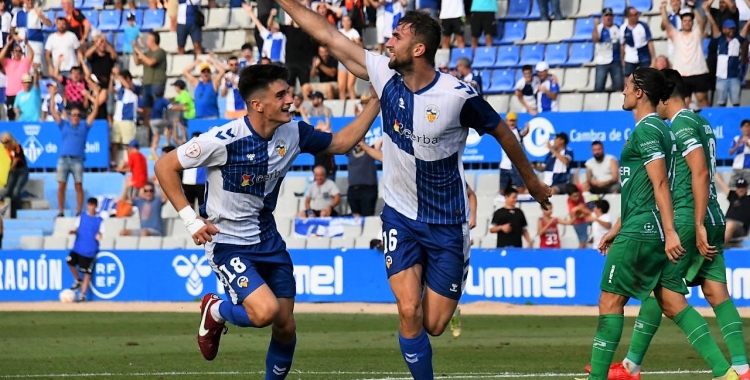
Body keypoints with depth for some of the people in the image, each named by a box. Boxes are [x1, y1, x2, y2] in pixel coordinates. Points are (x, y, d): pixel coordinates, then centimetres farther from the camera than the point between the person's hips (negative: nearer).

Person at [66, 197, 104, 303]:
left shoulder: (99, 220, 1)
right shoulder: (81, 217, 7)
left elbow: (100, 233, 1)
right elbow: (77, 229, 9)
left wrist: (99, 236, -22)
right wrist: (74, 231, -13)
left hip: (90, 250, -2)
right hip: (78, 248, 2)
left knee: (87, 272, 0)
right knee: (70, 261, -20)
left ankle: (83, 295, 10)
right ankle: (78, 280, 6)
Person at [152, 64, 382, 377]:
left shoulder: (293, 134, -4)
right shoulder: (225, 140, -22)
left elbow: (341, 142, 13)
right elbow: (165, 167, -14)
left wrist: (376, 102, 3)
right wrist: (190, 220, -18)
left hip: (268, 240, 6)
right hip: (228, 242, -6)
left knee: (286, 327, 4)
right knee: (265, 311, -24)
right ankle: (216, 312, 8)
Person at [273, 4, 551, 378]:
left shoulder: (458, 95, -19)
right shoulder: (385, 75, -8)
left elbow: (500, 130, -3)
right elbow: (330, 36, -2)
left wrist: (531, 181, 9)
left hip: (446, 224, -3)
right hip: (400, 217, 3)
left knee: (433, 325, 1)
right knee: (409, 311, -14)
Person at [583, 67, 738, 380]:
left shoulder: (646, 130, -11)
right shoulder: (658, 128, 19)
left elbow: (660, 184, -20)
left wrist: (670, 232, -26)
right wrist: (617, 229, 30)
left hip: (640, 233, -9)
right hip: (653, 231, 9)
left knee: (610, 301, -2)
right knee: (673, 303, 4)